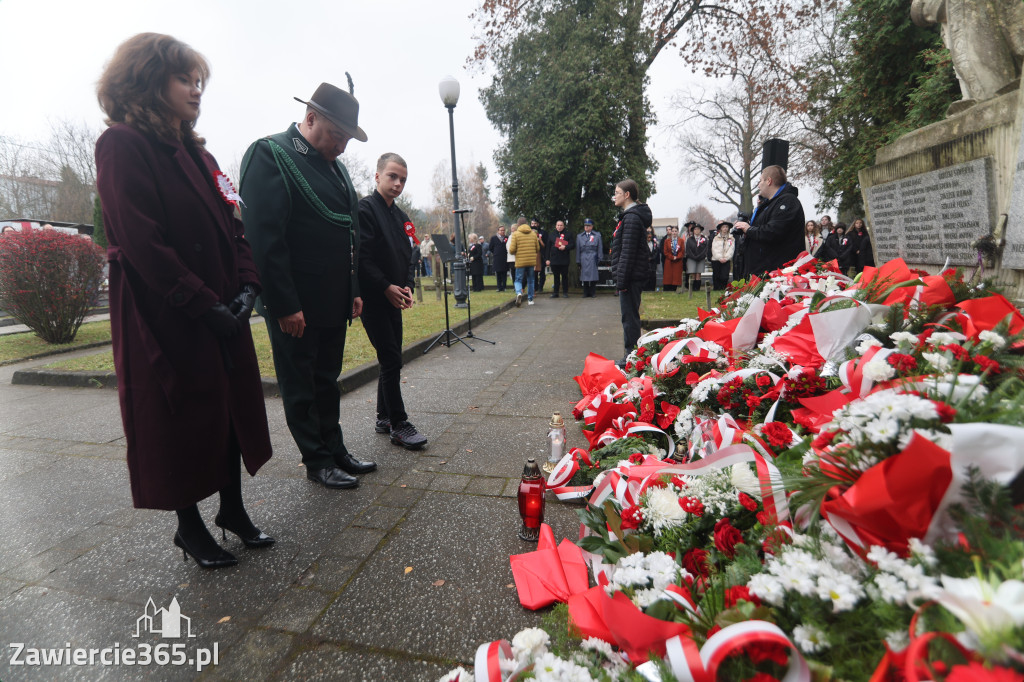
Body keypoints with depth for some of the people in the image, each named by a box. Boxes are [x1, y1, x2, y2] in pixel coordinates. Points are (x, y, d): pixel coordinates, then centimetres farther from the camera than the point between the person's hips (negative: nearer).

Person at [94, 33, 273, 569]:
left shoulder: (196, 153, 16)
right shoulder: (122, 145, -7)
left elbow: (230, 227, 11)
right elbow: (141, 242, -16)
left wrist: (245, 287, -4)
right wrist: (205, 305, -19)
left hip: (223, 315, 7)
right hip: (166, 318, -7)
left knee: (231, 409, 11)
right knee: (181, 421, 5)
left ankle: (233, 509, 28)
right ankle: (189, 527, 24)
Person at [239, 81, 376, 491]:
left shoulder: (335, 165, 16)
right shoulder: (270, 154, -9)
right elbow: (264, 237, -17)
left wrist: (354, 290, 14)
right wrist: (285, 305, -20)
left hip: (333, 302, 8)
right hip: (294, 305, -8)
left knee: (326, 379, 17)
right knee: (300, 387, 6)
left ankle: (335, 451, 30)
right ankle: (317, 462, 20)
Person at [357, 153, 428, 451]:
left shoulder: (401, 217, 15)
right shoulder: (364, 208, -9)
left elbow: (409, 257, 17)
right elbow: (361, 257, -18)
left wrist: (407, 286, 0)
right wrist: (386, 287, -18)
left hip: (393, 300, 8)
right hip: (373, 299, -8)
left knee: (391, 359, 12)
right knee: (391, 359, -8)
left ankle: (384, 418, 24)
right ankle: (398, 425, 2)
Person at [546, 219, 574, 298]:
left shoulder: (568, 234, 7)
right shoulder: (551, 235, 13)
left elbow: (573, 245, 1)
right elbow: (548, 248, 10)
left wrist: (565, 247, -16)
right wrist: (547, 259, 4)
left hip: (564, 260, -2)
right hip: (554, 259, 2)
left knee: (564, 276, 1)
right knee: (556, 276, 7)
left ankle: (565, 292, 8)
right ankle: (555, 292, 12)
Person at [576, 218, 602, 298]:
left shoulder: (597, 235, 11)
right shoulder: (579, 236, 16)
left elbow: (600, 248, 8)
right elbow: (578, 249, 12)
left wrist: (599, 259, 0)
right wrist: (578, 261, 6)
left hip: (593, 259, -1)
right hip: (583, 259, 2)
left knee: (593, 275, -4)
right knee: (584, 276, -1)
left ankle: (593, 293, 4)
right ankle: (586, 293, 5)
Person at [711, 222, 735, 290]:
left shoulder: (731, 239, 10)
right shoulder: (716, 238, 10)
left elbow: (731, 250, 2)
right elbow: (714, 250, 1)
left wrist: (725, 258, -12)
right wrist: (720, 258, -11)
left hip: (726, 261, -1)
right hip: (716, 260, 1)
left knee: (724, 276, -12)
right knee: (716, 276, 1)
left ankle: (724, 289, 0)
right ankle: (717, 288, 12)